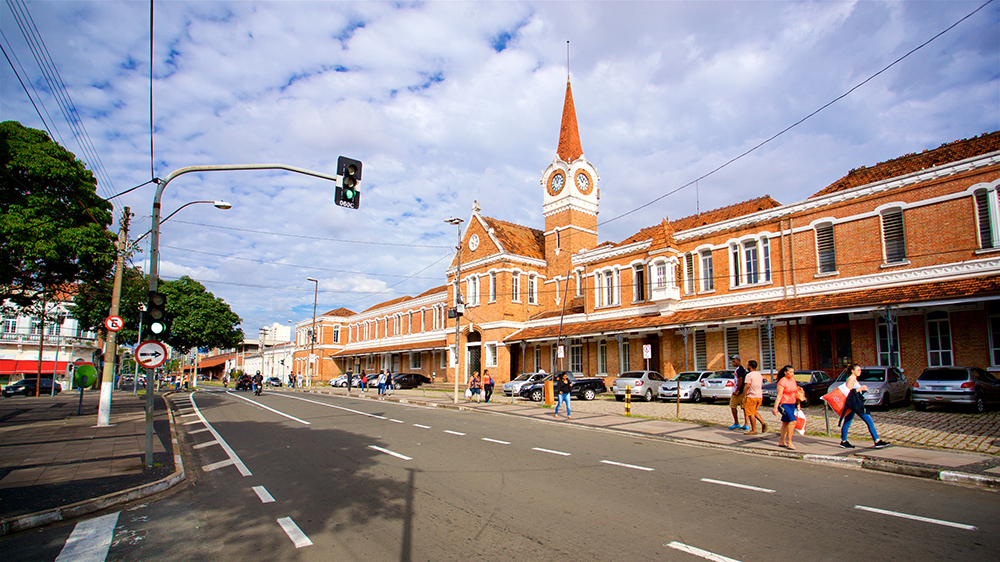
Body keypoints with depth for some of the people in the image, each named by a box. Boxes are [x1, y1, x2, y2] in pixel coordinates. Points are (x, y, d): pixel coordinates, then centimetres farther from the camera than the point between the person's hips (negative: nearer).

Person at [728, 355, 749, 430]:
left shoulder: (739, 369, -13)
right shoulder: (743, 369, 17)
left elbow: (740, 380, -22)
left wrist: (736, 391, -22)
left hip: (739, 391, -9)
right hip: (744, 391, 9)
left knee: (733, 406, 1)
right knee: (744, 407, 6)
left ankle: (736, 424, 4)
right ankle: (746, 425, 6)